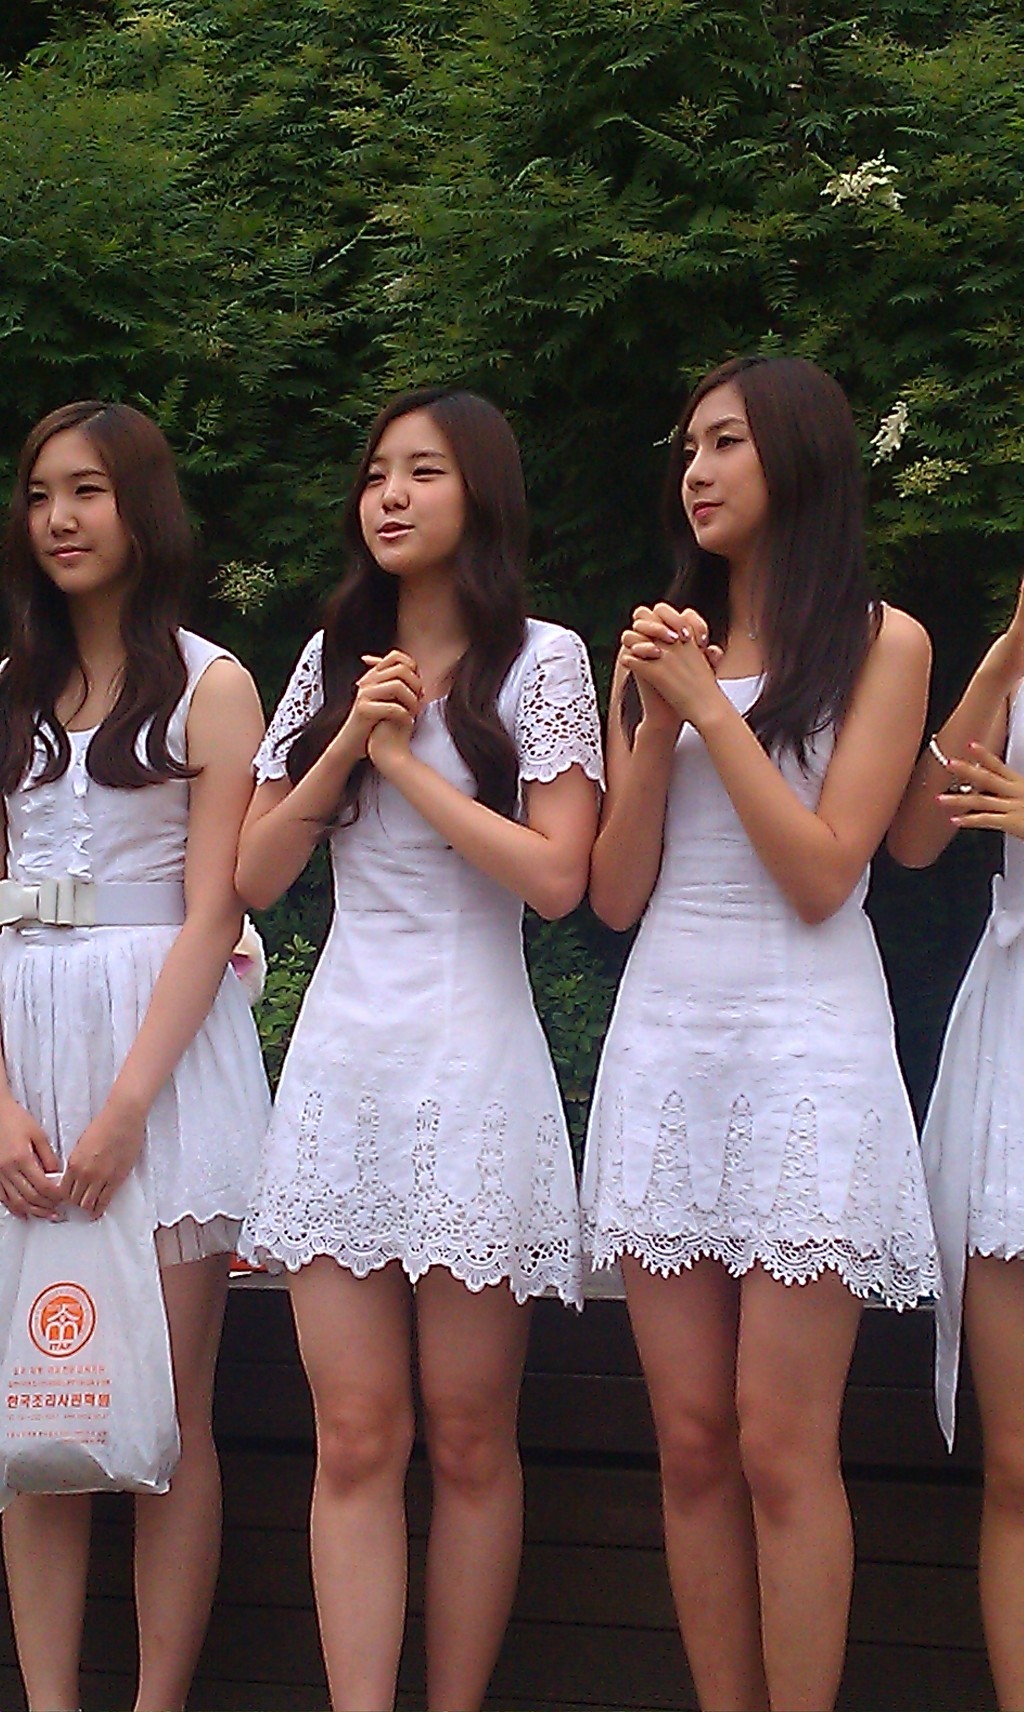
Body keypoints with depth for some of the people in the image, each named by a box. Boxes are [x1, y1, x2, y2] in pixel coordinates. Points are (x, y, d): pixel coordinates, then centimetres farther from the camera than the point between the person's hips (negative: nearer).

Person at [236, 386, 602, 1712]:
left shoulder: (540, 661, 2)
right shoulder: (331, 660, 14)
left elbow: (557, 877, -9)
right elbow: (255, 874, 10)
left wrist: (405, 760, -7)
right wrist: (348, 743, -3)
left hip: (473, 1055, -3)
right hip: (341, 1052, 3)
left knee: (467, 1439, 1)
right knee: (355, 1440, -1)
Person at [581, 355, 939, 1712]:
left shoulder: (882, 644, 1)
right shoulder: (660, 646, 13)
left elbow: (823, 873, -9)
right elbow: (616, 893, 8)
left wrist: (707, 705, -8)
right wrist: (656, 719, -4)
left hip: (805, 1049, -4)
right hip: (665, 1040, 4)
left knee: (782, 1449, -7)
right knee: (692, 1443, 4)